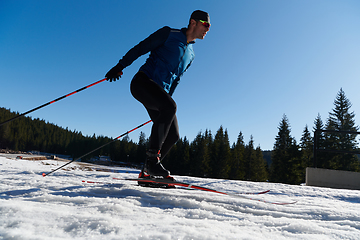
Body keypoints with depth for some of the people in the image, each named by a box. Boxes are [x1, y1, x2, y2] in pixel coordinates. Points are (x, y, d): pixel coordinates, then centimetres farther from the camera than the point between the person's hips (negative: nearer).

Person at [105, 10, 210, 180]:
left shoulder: (190, 55, 19)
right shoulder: (169, 34, 0)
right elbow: (141, 48, -2)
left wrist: (166, 100, 21)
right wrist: (120, 66, -10)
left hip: (160, 92, 7)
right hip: (142, 82, -7)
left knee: (173, 135, -3)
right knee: (170, 106, -35)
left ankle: (148, 172, 10)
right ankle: (152, 158, -27)